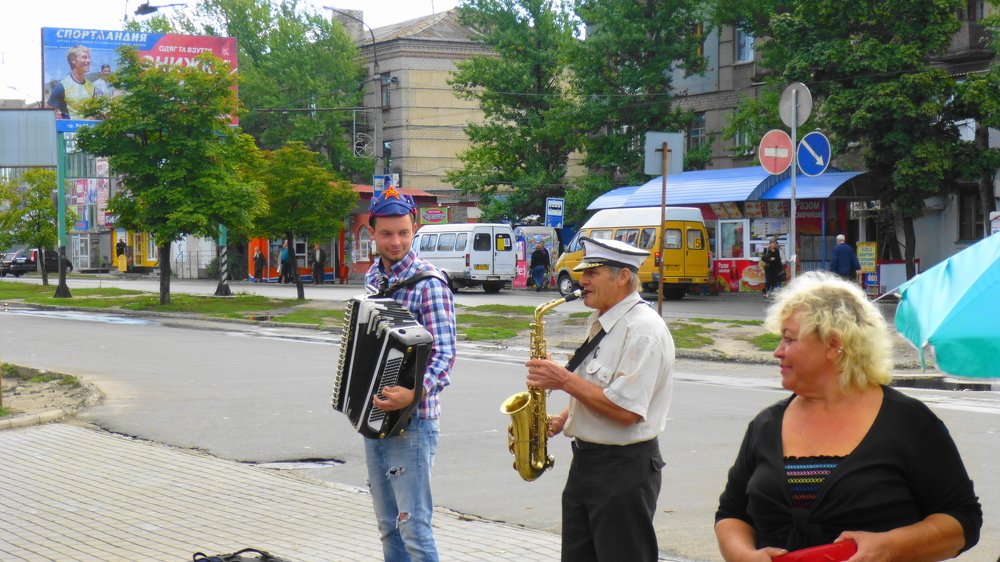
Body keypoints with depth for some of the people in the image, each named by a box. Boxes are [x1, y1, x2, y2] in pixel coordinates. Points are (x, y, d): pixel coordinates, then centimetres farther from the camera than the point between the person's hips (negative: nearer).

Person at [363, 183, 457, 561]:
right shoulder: (373, 277, 10)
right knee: (388, 525, 14)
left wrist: (415, 393, -36)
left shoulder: (428, 283, -13)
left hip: (412, 421, -8)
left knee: (413, 526, -8)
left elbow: (444, 354, -20)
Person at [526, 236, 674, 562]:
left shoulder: (644, 330, -18)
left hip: (625, 468, -10)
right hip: (586, 461, 10)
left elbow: (626, 410, -25)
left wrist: (564, 380, -19)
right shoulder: (601, 324, 14)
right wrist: (561, 420, 6)